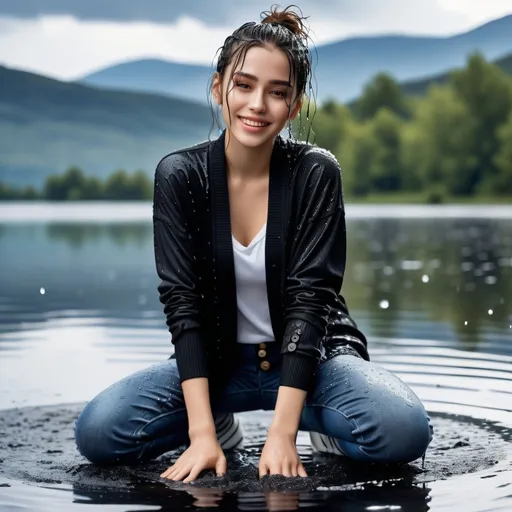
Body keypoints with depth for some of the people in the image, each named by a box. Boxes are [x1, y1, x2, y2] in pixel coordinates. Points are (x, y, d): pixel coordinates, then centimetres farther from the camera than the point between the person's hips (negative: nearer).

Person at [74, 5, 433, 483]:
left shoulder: (315, 173, -13)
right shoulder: (179, 175, -10)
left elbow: (309, 298, -18)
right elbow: (182, 301, -15)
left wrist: (281, 434, -28)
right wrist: (201, 434, -25)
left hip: (312, 356, -1)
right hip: (218, 361, 2)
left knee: (404, 431, -31)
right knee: (97, 432, -23)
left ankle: (317, 428, 1)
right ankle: (220, 425, 3)